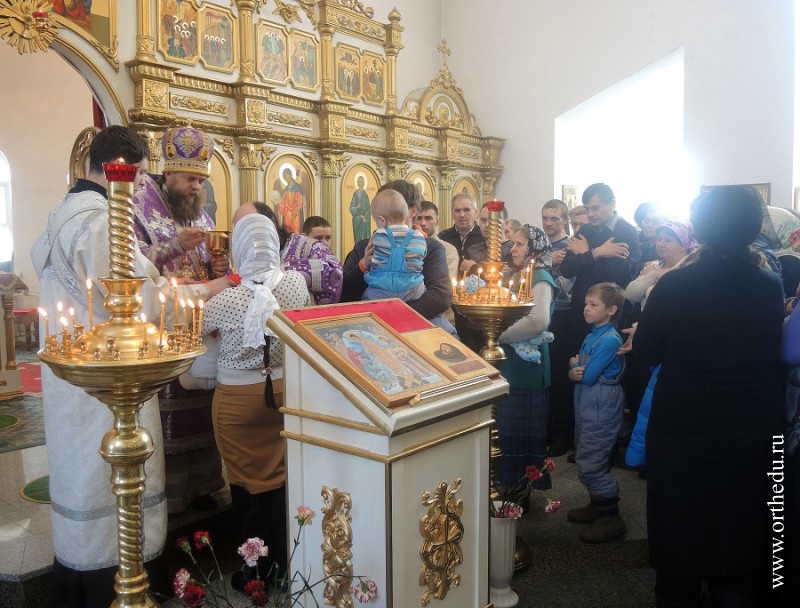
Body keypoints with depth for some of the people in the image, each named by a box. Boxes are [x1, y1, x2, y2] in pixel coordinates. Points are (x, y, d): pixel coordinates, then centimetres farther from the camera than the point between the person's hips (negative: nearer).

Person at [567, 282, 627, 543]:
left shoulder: (610, 340, -19)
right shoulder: (592, 336, 9)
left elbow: (588, 376, -23)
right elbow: (578, 373, 9)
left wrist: (576, 365, -4)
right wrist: (573, 372, -14)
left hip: (601, 409, -9)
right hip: (586, 407, 9)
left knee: (591, 465, -5)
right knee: (586, 460, 19)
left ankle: (611, 518, 8)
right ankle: (598, 506, 35)